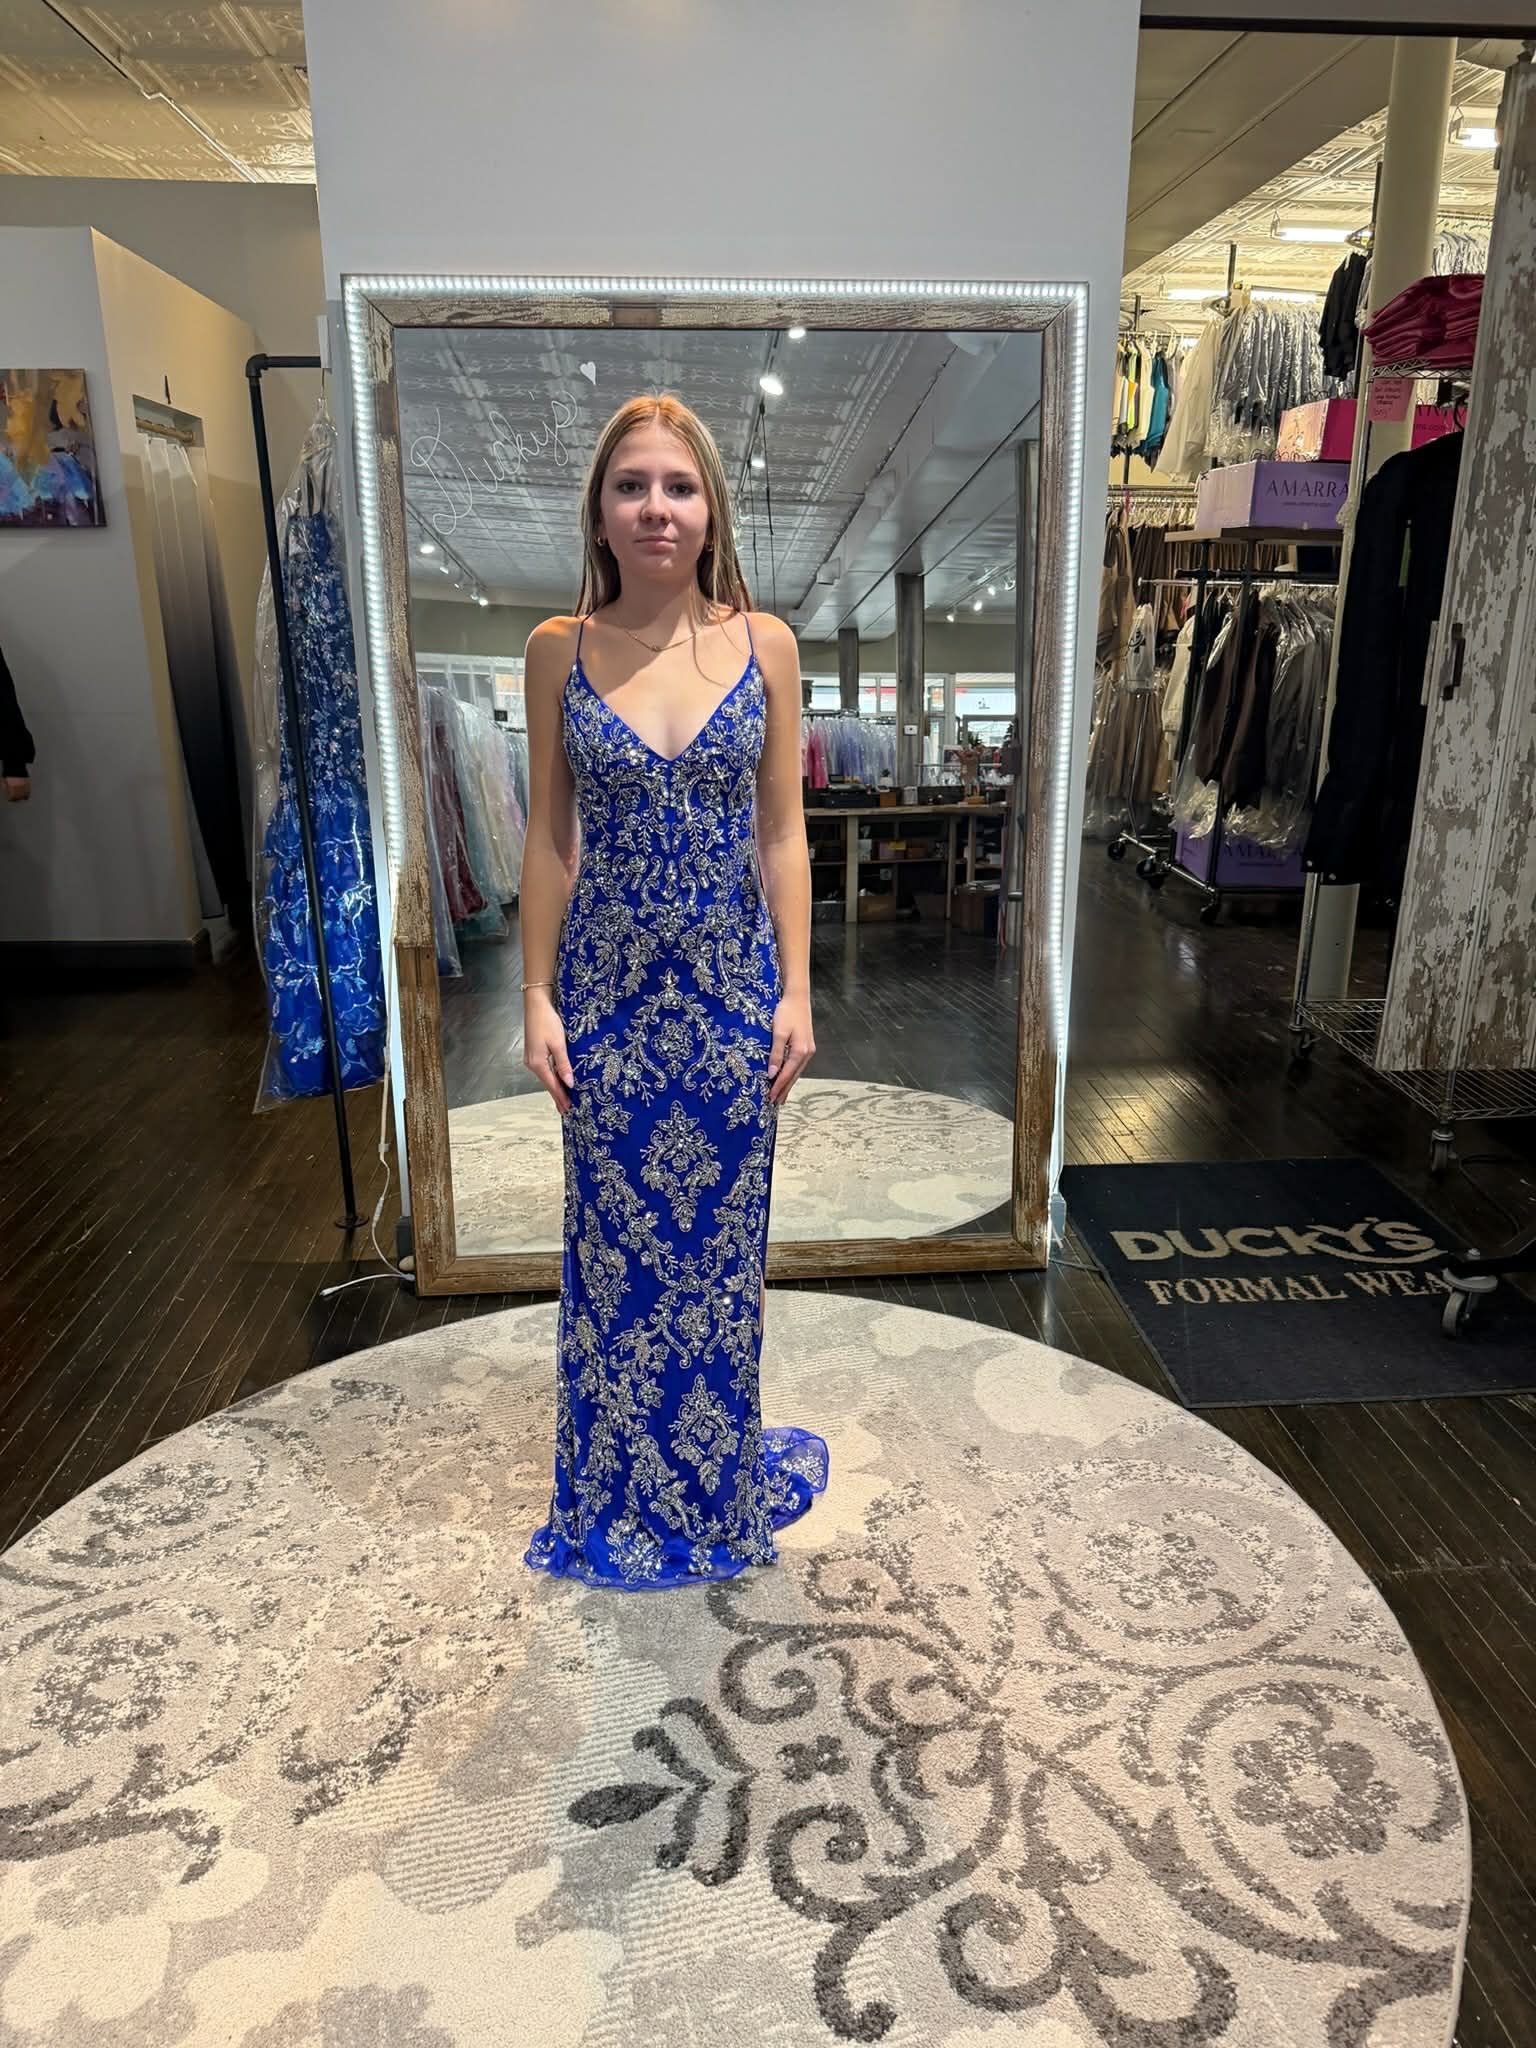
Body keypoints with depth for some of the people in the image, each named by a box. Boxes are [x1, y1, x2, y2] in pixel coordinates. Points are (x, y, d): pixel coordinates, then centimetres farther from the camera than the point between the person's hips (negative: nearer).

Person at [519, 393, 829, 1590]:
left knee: (723, 1235, 12)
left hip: (733, 984, 0)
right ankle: (623, 1492, 36)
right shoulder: (560, 651, -2)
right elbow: (549, 836, 1)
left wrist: (797, 991, -4)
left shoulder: (766, 644, -2)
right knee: (614, 1241, 12)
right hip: (610, 984, 0)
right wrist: (538, 998, -2)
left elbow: (783, 831, 0)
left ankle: (721, 1475, 38)